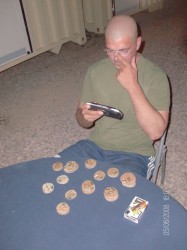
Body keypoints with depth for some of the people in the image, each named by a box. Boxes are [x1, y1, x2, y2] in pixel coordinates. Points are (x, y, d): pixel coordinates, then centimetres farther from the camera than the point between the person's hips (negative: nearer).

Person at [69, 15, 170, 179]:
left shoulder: (155, 76, -11)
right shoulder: (95, 71, 1)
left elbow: (156, 132, -20)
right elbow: (82, 120, 8)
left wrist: (133, 86, -26)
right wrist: (85, 116, -16)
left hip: (134, 155, -4)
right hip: (95, 146, 4)